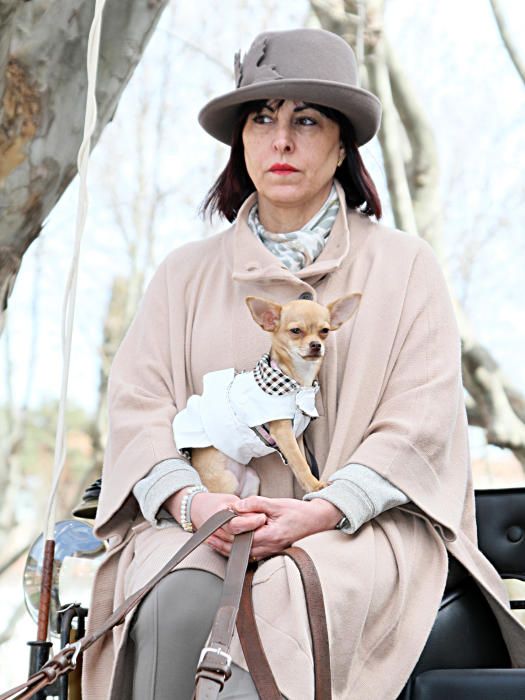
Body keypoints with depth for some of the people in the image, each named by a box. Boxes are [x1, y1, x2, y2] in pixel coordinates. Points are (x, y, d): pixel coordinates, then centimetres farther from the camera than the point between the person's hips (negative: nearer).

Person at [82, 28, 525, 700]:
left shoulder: (404, 265, 12)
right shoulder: (186, 273, 19)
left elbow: (421, 422, 1)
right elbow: (138, 405, 9)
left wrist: (318, 511, -16)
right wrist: (192, 502, -13)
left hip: (359, 520, -1)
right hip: (204, 524, 2)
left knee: (292, 599, -36)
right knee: (178, 603, -33)